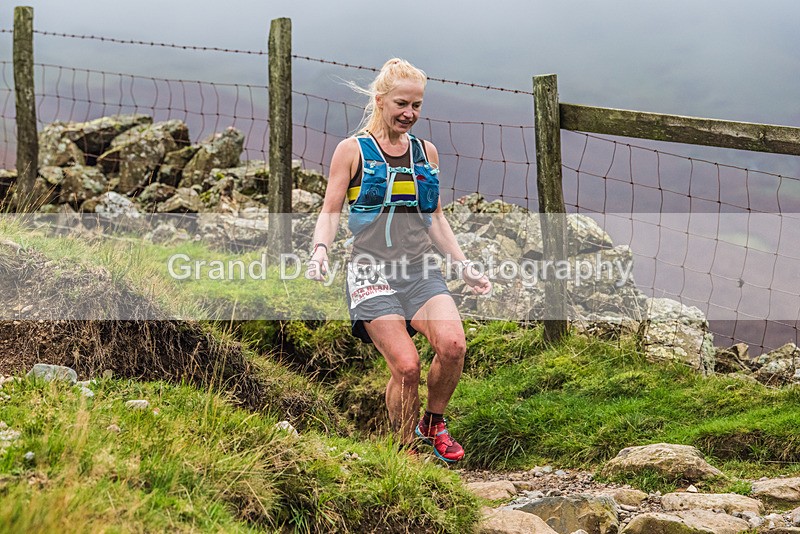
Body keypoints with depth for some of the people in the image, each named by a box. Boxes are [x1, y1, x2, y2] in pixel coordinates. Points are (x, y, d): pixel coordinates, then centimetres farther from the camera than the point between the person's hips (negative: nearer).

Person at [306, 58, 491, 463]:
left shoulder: (426, 152, 17)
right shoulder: (353, 150, 5)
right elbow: (331, 212, 3)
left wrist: (464, 267, 19)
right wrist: (321, 250, -16)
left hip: (421, 269, 4)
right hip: (371, 272, -4)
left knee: (453, 344, -22)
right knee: (405, 366, -17)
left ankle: (433, 423, 5)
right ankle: (405, 450, 5)